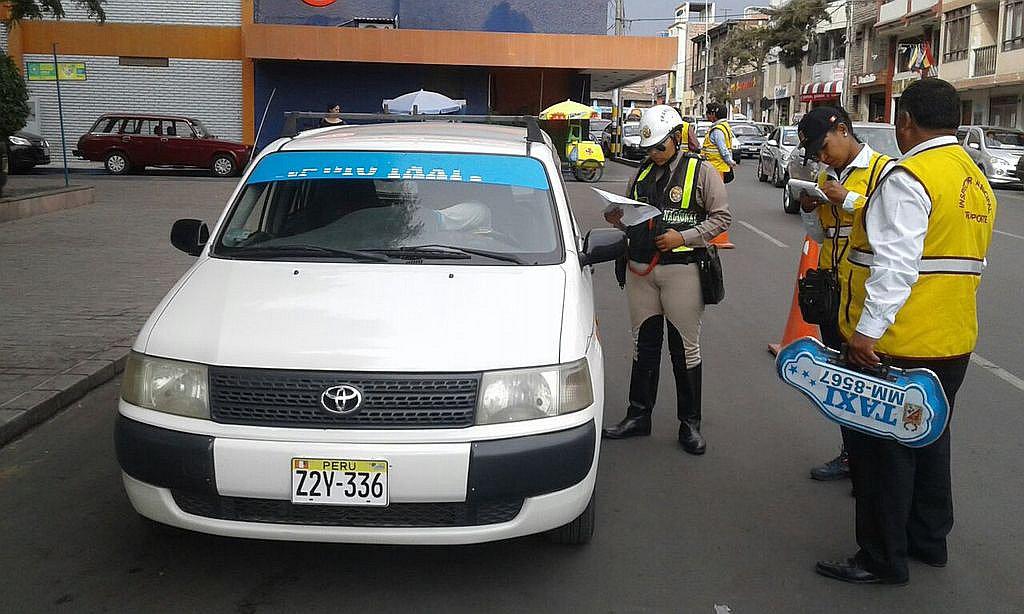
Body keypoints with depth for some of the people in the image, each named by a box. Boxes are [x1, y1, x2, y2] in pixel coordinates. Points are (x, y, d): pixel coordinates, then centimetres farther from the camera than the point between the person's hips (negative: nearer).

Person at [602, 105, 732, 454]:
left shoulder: (700, 171, -2)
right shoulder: (642, 173, 14)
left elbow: (721, 217, -5)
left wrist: (683, 237, -16)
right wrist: (619, 221, 0)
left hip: (681, 271, -5)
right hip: (640, 269, 5)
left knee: (686, 348, 3)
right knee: (643, 345, 12)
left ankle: (690, 423, 14)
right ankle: (638, 416, 24)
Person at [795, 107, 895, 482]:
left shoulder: (884, 170, -10)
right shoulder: (827, 177, 13)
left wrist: (848, 201, -22)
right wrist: (808, 208, 0)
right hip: (831, 292, 8)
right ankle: (851, 454, 29)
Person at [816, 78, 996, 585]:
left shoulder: (909, 178, -17)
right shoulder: (977, 180, 13)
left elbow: (895, 264, -25)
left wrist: (868, 328, -25)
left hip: (896, 344, -9)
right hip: (954, 342, 9)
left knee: (881, 448, 2)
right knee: (929, 441, 21)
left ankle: (883, 559, 12)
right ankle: (929, 539, 34)